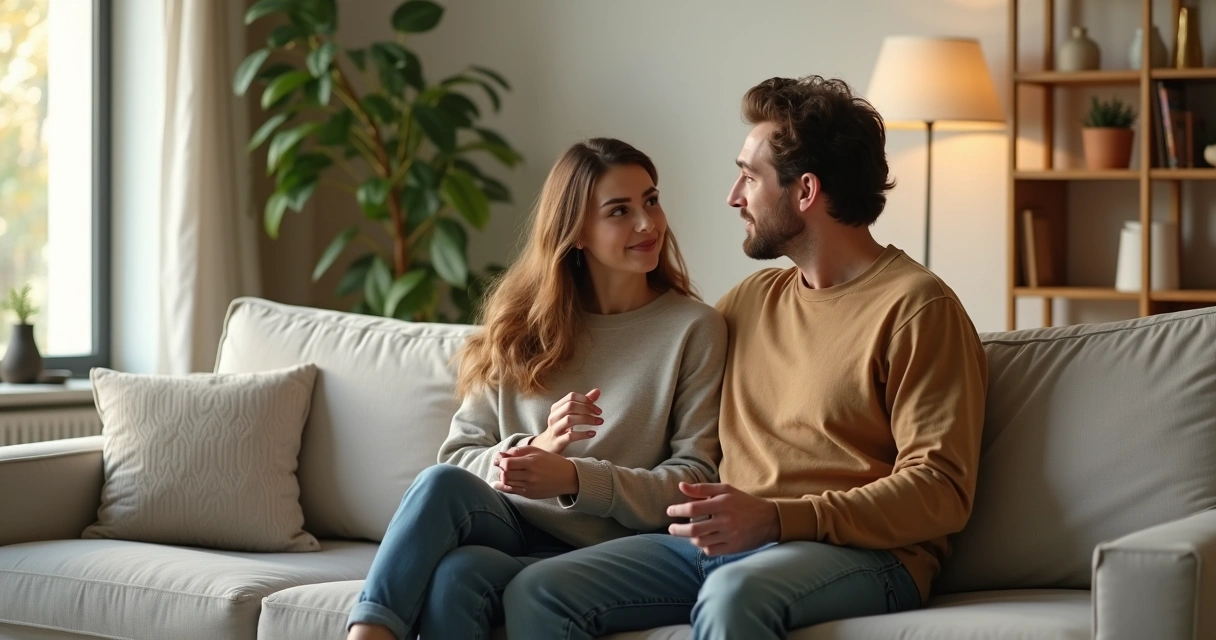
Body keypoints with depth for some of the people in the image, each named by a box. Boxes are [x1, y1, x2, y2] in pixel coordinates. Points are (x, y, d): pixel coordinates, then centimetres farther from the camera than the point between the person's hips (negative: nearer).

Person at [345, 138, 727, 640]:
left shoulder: (694, 329, 3)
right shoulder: (520, 327, 12)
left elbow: (695, 479, -2)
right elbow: (458, 456, 8)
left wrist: (574, 478, -16)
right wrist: (536, 448, -14)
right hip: (509, 524, 3)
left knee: (456, 575, -33)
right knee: (444, 483, -32)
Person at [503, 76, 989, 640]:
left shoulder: (916, 307, -3)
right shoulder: (753, 298, 21)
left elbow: (940, 492, -12)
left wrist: (779, 518, -22)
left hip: (861, 553, -7)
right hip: (724, 546, 7)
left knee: (733, 594, -40)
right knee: (536, 593, -15)